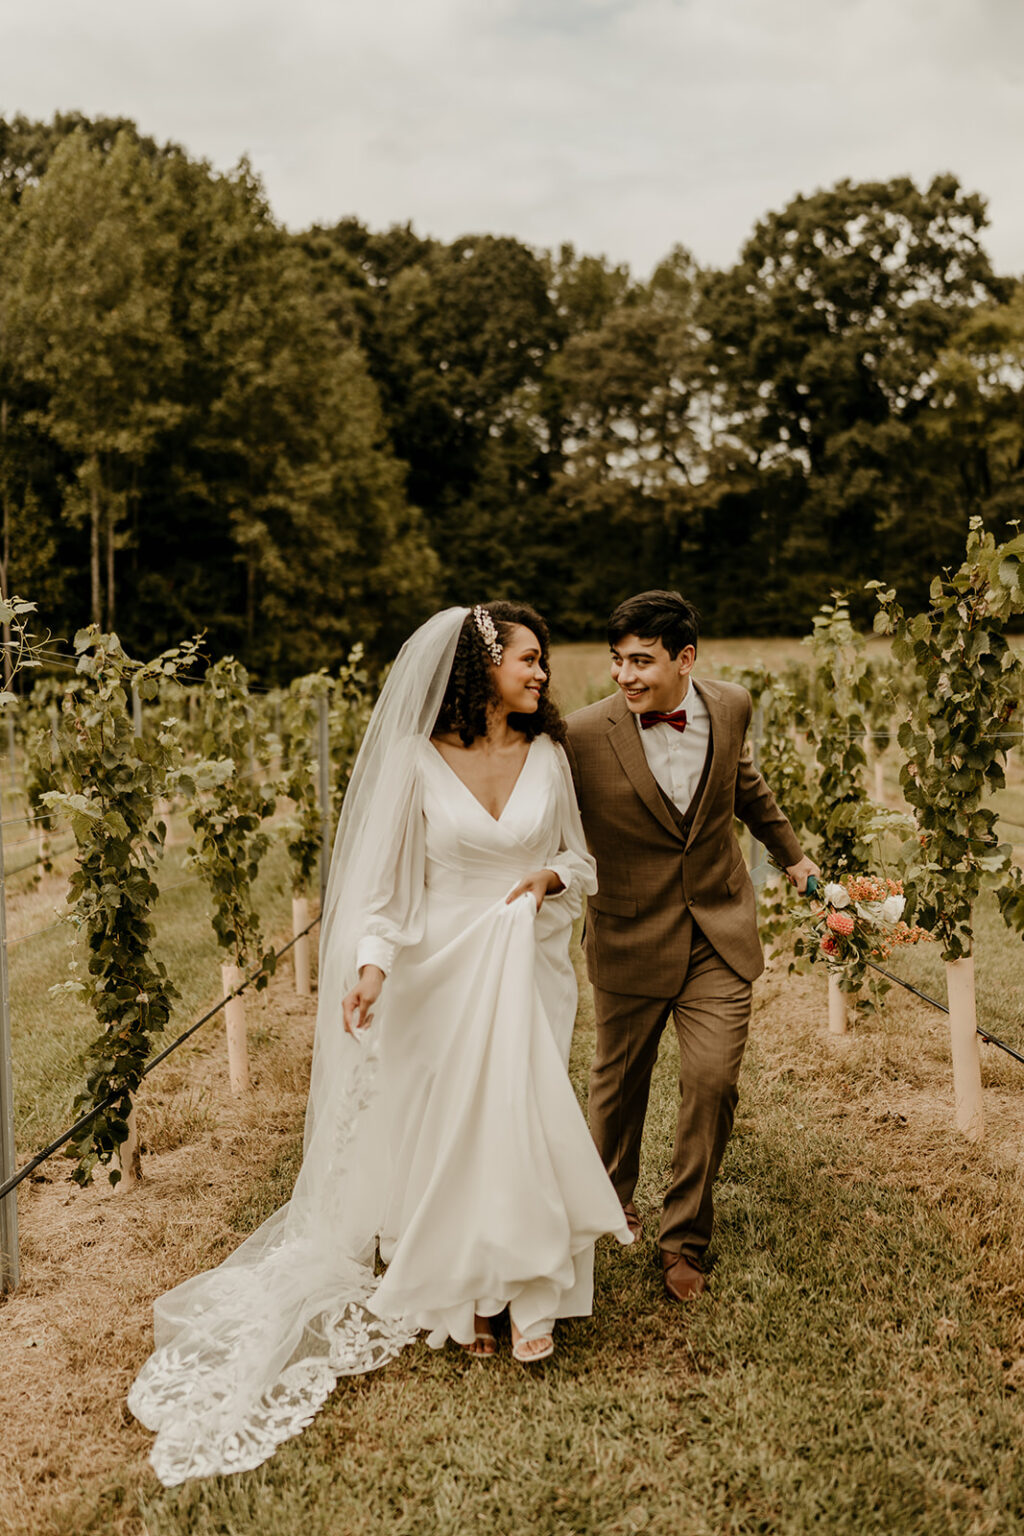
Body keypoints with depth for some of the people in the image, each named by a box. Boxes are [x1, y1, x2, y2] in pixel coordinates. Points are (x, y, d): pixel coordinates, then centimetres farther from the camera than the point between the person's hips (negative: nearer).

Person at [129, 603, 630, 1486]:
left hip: (530, 967, 2)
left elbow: (583, 859, 12)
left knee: (525, 1122, 1)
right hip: (444, 971, -2)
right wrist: (370, 963, -19)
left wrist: (551, 875, -10)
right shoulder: (419, 761, -7)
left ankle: (529, 1294, 18)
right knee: (450, 1126, 6)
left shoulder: (549, 755, 1)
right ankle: (465, 1300, 24)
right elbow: (384, 878, -6)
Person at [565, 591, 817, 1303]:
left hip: (719, 934, 2)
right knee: (619, 1081, 15)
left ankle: (685, 1237, 15)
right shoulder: (586, 734, -18)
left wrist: (790, 851, 28)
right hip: (631, 937, -1)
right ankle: (613, 1201, 45)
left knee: (713, 1080, -7)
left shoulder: (731, 706, -5)